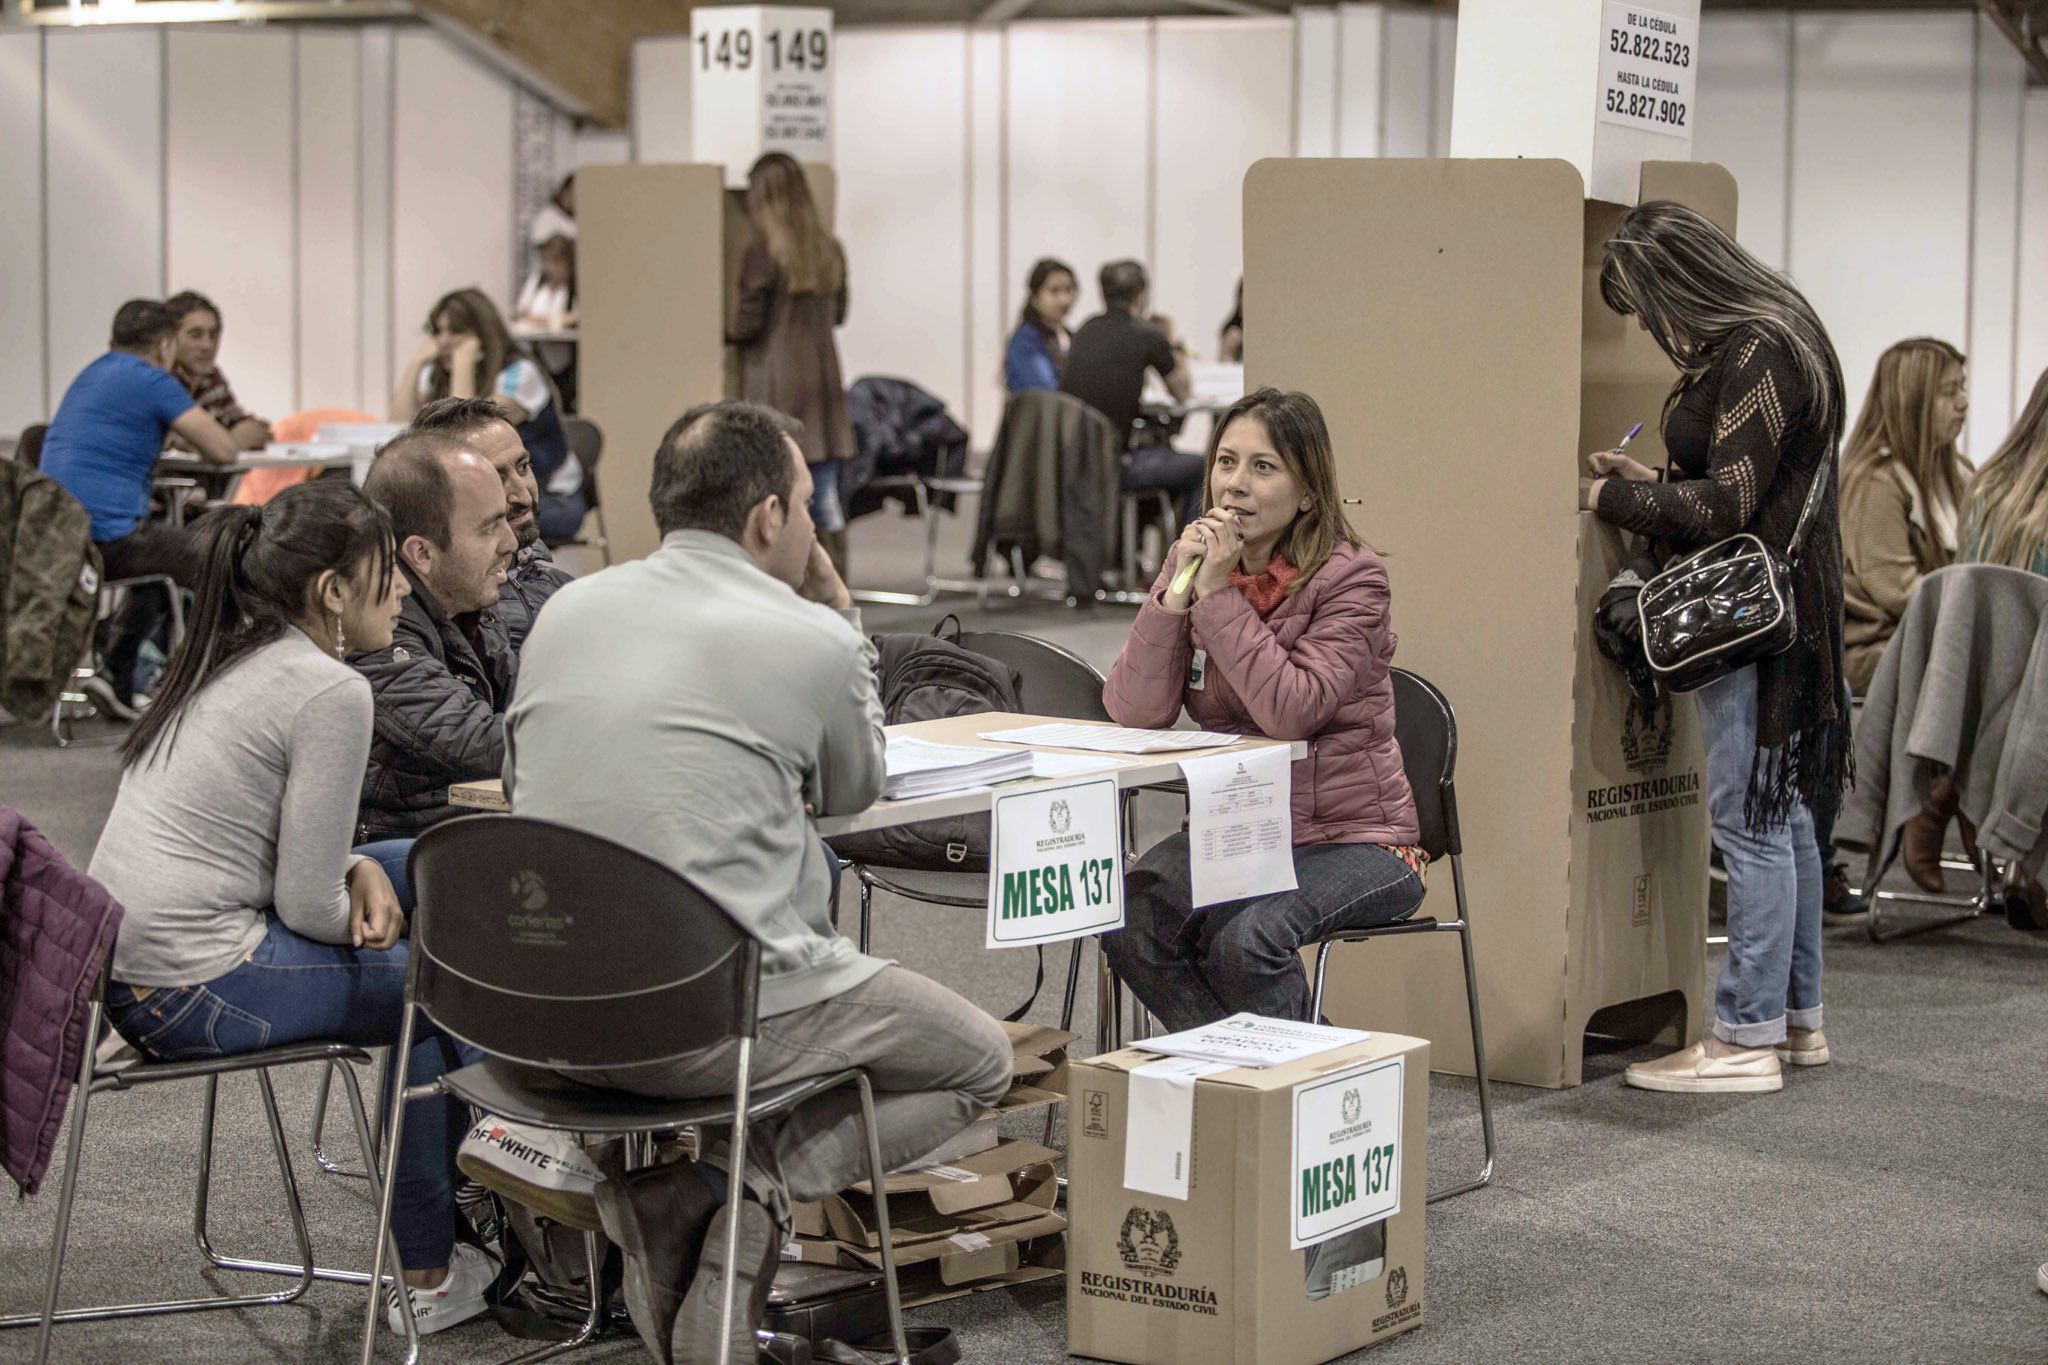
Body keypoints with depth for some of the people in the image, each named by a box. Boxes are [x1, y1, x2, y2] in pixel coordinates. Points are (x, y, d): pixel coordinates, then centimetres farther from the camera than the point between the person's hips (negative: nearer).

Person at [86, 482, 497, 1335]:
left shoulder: (222, 661, 11)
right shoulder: (331, 693, -17)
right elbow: (307, 905, -16)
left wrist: (357, 868, 5)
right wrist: (365, 914, 5)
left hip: (116, 967, 9)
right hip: (195, 992, -9)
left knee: (419, 864, 20)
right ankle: (428, 1278, 15)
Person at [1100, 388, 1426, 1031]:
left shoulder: (1350, 578, -11)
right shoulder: (1194, 558, 3)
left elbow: (1289, 712, -26)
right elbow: (1133, 712, -7)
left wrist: (1219, 592, -23)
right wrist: (1176, 592, -18)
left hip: (1351, 838, -5)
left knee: (1246, 939, -31)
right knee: (1128, 917, -22)